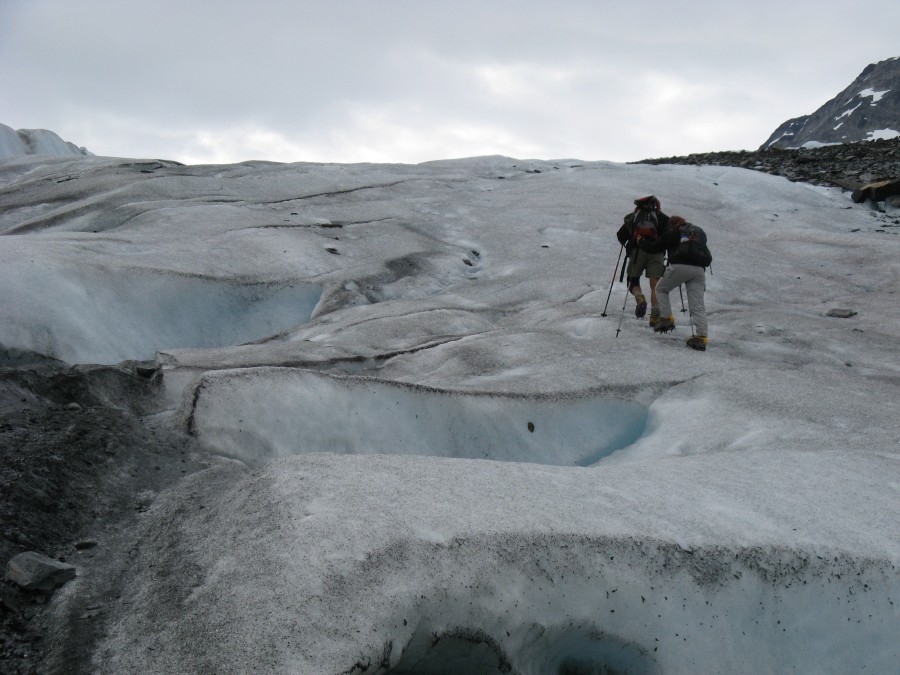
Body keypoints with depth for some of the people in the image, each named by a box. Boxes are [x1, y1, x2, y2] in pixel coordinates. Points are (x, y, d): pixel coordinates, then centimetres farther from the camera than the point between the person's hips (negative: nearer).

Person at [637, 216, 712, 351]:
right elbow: (708, 257, 29)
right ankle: (701, 336, -11)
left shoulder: (673, 233, 12)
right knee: (697, 305, 1)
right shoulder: (700, 233, 25)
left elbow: (654, 247, 16)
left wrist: (641, 242, 32)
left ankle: (666, 318, 6)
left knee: (661, 289, 21)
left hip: (680, 266, -4)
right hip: (699, 269, 4)